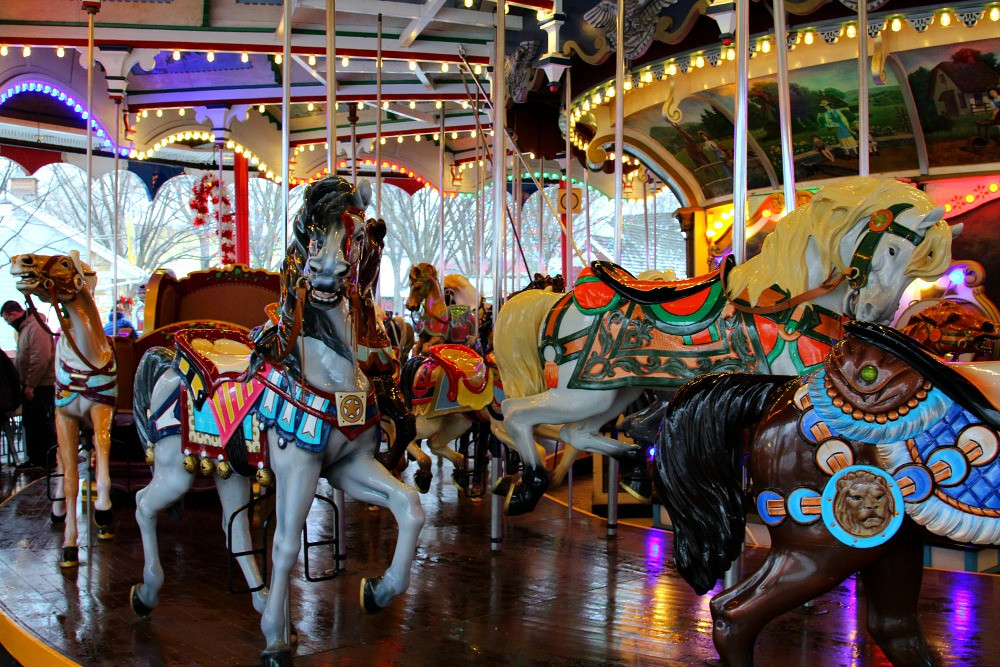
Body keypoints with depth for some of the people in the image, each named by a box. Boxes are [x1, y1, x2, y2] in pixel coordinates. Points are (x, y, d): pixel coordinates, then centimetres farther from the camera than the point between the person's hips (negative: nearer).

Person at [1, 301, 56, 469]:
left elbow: (41, 359, -25)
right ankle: (35, 459, 25)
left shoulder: (36, 328, -17)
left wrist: (30, 384, -22)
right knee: (29, 422, 15)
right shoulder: (24, 328, 16)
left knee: (43, 423, -5)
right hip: (31, 385, 10)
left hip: (41, 386, -10)